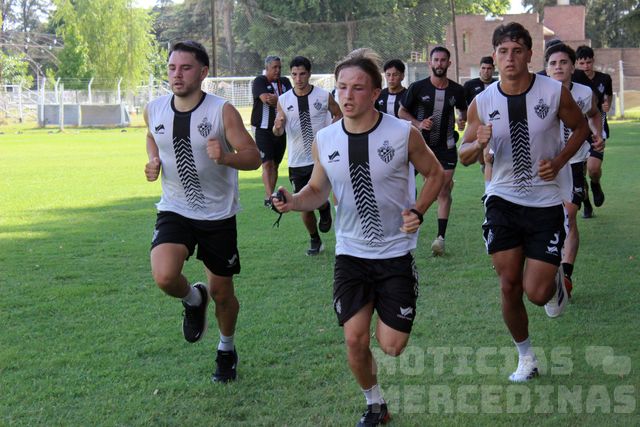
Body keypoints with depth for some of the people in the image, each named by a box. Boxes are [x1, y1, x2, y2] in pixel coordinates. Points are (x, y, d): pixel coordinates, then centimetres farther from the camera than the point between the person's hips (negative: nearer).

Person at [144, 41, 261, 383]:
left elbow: (253, 157, -14)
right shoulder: (154, 110, -3)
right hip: (175, 211, 2)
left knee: (222, 293, 10)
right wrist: (153, 161, -1)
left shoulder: (222, 111, -15)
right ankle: (193, 300, 13)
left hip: (218, 214, -2)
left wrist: (225, 157, -35)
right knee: (164, 277, -24)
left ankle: (226, 349, 40)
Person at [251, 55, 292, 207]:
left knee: (275, 164, 8)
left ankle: (269, 197, 15)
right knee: (267, 163, -12)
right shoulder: (259, 81, -4)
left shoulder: (285, 82, 12)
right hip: (263, 129, -5)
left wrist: (276, 100, -18)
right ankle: (269, 197, -18)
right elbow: (265, 99, -21)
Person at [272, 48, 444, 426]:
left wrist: (418, 211, -14)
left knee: (392, 346, -4)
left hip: (396, 252, -2)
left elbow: (436, 174, 2)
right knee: (355, 339, -2)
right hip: (351, 253, 2)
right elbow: (319, 190, 9)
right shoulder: (325, 140, -5)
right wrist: (295, 201, -12)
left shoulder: (403, 133, -13)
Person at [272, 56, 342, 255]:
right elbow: (278, 132, 0)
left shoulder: (324, 96, -4)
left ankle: (325, 209, 22)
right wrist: (277, 127, -24)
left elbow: (339, 115, 11)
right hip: (297, 162, 2)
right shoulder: (284, 100, 1)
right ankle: (315, 240, 28)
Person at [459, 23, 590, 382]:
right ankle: (526, 358, 23)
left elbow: (581, 128, 8)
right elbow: (465, 156, 6)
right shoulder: (482, 103, -4)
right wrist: (479, 144, -18)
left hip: (545, 202, -2)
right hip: (503, 201, 2)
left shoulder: (555, 92, -9)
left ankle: (556, 280, 31)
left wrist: (559, 161, -9)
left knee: (537, 293, -7)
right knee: (509, 287, 3)